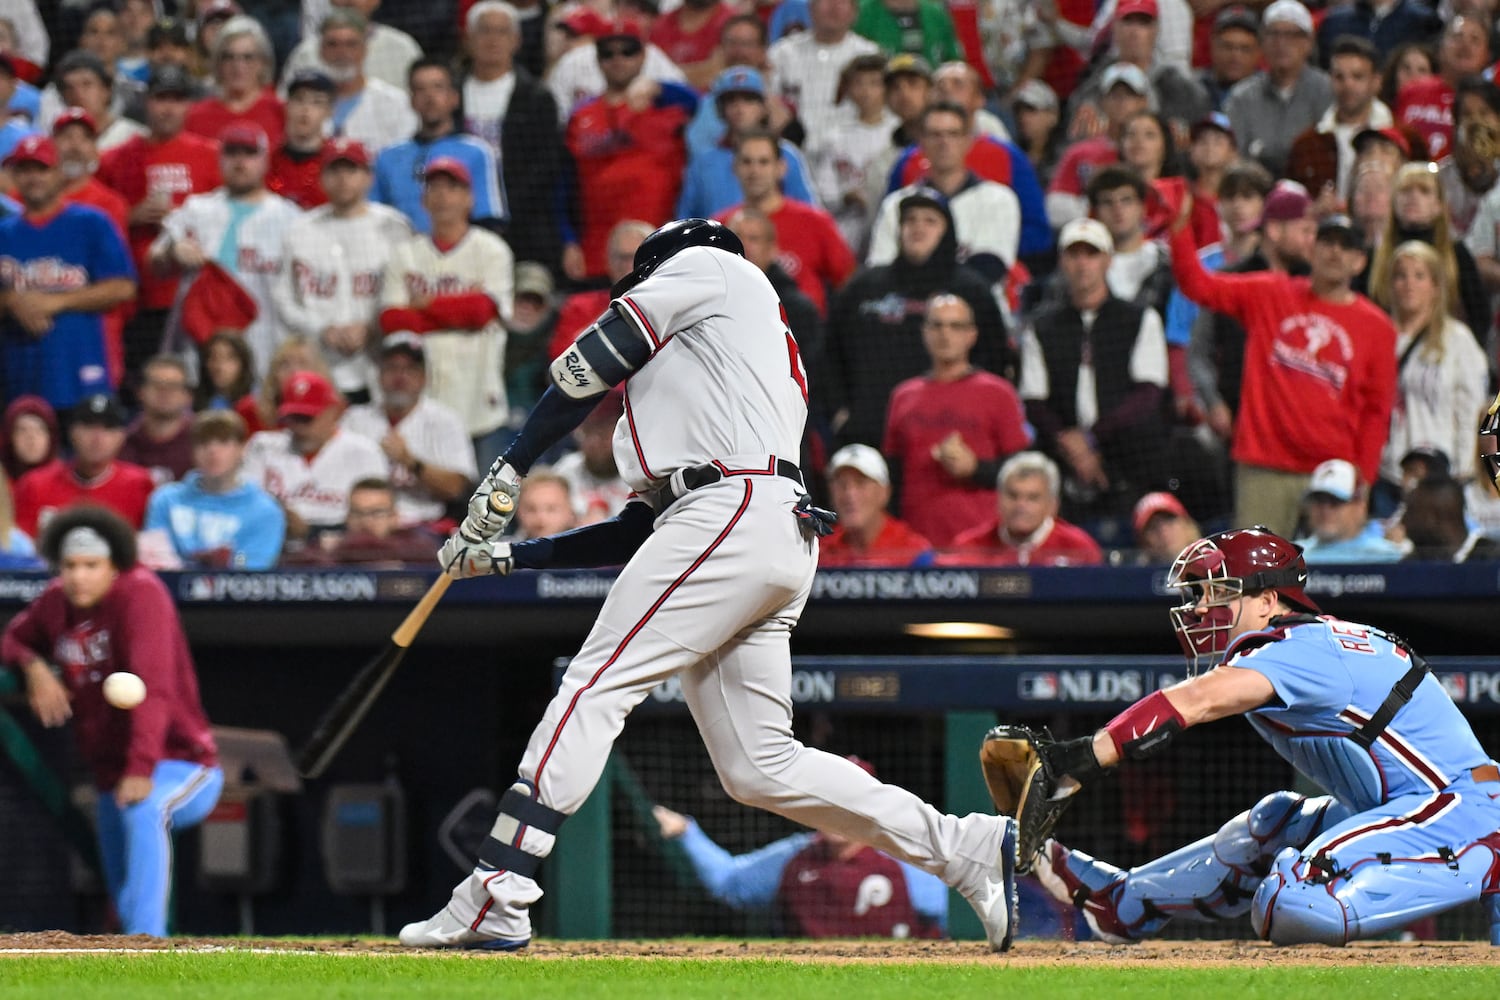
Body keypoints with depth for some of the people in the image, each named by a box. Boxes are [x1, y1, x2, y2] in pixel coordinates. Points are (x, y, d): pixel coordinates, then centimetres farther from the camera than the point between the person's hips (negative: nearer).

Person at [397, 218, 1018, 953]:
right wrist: (506, 556, 27)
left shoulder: (705, 268, 15)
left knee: (594, 690, -12)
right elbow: (646, 527, 29)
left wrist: (506, 474, 11)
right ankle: (974, 848, 4)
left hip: (736, 512, -9)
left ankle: (492, 900, -20)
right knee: (760, 767, 6)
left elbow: (587, 368, 5)